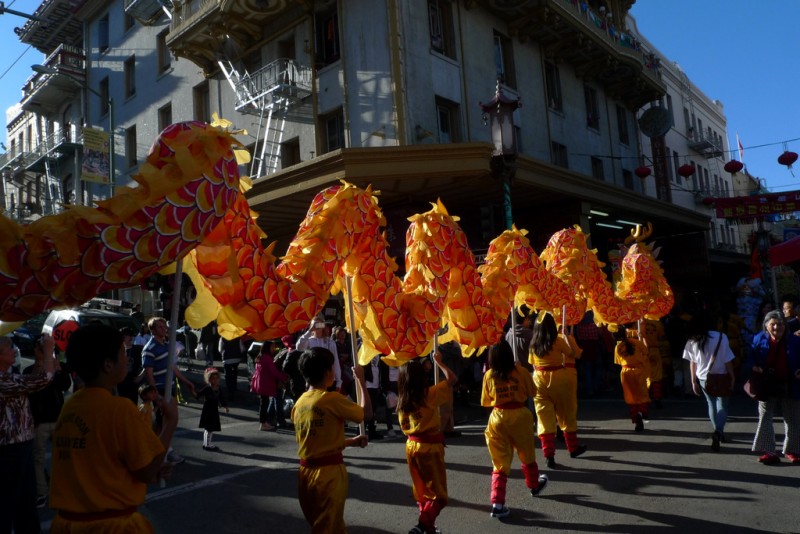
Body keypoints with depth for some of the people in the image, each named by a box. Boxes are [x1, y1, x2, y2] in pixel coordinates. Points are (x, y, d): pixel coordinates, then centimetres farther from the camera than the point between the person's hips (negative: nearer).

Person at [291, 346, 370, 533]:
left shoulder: (299, 403, 5)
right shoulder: (332, 399, -16)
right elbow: (366, 413, -5)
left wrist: (351, 441, 16)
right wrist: (360, 379, 2)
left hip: (306, 471, 7)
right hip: (329, 472, -7)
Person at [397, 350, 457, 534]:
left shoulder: (402, 399, 0)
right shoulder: (430, 394, -16)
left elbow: (404, 426, 9)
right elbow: (452, 379, -12)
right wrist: (438, 362, -3)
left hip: (411, 445, 6)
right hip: (430, 447, -6)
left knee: (421, 489, 18)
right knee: (438, 493, 4)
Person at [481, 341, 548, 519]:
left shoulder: (489, 375, -7)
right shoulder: (520, 371, -10)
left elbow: (485, 402, 3)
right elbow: (532, 392, 2)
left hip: (497, 418, 0)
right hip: (520, 416, 0)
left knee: (500, 463, 6)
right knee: (527, 455, 24)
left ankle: (497, 503, -3)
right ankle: (534, 485, 47)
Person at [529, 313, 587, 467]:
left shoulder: (533, 344, 1)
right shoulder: (558, 341, -10)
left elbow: (533, 364, 6)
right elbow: (575, 354, 0)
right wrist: (567, 338, 9)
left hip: (539, 380, 2)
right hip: (558, 379, -2)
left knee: (544, 417, 3)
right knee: (567, 415, 16)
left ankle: (549, 455, -3)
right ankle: (573, 448, 32)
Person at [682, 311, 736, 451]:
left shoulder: (692, 341, -6)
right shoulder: (720, 337, -12)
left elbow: (692, 363, -2)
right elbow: (727, 361, -8)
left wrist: (694, 382, 6)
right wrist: (732, 378, 3)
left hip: (703, 378, 2)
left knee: (712, 404, 19)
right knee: (722, 405, 6)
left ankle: (718, 432, 25)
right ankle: (718, 431, -17)